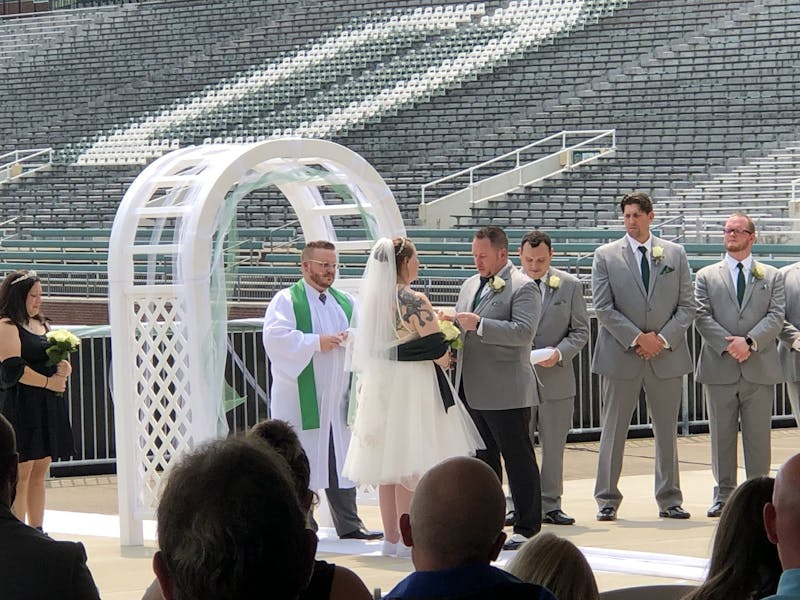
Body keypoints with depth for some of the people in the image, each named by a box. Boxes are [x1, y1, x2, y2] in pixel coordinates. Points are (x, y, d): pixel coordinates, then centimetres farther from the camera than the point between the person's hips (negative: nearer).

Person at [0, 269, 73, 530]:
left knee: (40, 471, 9)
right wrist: (48, 383, -11)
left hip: (47, 408, 8)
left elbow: (59, 360, 25)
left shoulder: (42, 324, 18)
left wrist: (64, 369, 2)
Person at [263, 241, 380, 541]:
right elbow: (275, 337, -15)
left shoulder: (345, 302, 17)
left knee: (341, 461, 7)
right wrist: (316, 343, -17)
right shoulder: (287, 300, -2)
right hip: (300, 400, -5)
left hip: (337, 397, 5)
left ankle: (349, 524, 11)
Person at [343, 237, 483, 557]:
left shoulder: (372, 298, 6)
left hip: (379, 385, 7)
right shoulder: (413, 301, -16)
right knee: (411, 467, -2)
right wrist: (442, 359, 6)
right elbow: (439, 351, -17)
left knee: (388, 465, 12)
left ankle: (391, 537, 17)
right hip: (411, 385, -7)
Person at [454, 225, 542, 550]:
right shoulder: (470, 285, 18)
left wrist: (479, 325, -25)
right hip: (472, 391, 8)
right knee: (483, 460, 13)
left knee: (518, 460, -2)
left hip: (506, 392, -8)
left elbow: (524, 331, -21)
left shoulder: (523, 287, -8)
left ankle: (526, 528, 3)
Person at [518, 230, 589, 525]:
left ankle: (550, 506, 15)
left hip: (556, 378, 1)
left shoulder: (570, 285, 4)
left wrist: (559, 352, -13)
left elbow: (580, 330, 5)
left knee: (554, 446, 7)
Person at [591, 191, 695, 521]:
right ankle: (607, 499, 10)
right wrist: (636, 339, -13)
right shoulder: (605, 256, 2)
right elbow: (603, 308, -4)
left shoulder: (675, 254, 7)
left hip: (667, 355, 2)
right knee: (613, 430, 2)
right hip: (620, 356, -2)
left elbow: (687, 305, 5)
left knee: (667, 431, 8)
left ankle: (669, 500, 16)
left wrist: (663, 338, -9)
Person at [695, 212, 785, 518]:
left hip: (760, 368, 0)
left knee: (758, 436, 1)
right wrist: (728, 345, -14)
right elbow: (702, 318, 0)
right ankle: (723, 495, 10)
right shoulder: (706, 276, 11)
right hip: (719, 368, 0)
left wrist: (750, 342, -15)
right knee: (722, 435, 3)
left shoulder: (772, 277, 12)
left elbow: (776, 317, 1)